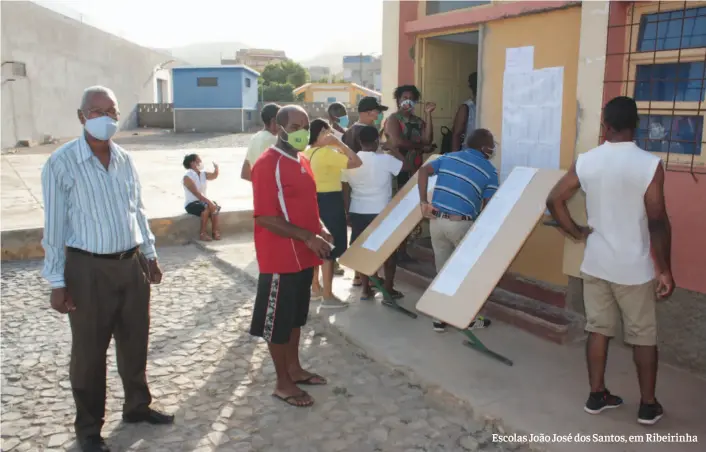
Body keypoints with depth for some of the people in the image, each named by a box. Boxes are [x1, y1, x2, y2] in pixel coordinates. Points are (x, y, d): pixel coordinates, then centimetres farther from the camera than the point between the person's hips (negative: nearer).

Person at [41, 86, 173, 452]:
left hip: (132, 263, 5)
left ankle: (137, 406, 38)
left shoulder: (125, 160, 5)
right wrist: (57, 282, -10)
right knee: (89, 351, 9)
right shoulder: (61, 163, -12)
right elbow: (54, 226, -10)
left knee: (135, 342, 17)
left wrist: (150, 255, 16)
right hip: (89, 269, -5)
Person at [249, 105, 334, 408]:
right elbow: (265, 218, -23)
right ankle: (283, 383, 19)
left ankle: (294, 369, 36)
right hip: (281, 259, -9)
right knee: (278, 321, 6)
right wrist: (308, 237, -24)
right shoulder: (267, 165, -18)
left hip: (303, 256, 9)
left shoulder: (302, 162, 11)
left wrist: (320, 229, 4)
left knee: (296, 316, 20)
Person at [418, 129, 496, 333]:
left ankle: (440, 318, 22)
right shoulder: (489, 170, 1)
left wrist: (424, 202, 0)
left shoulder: (449, 157, 13)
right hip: (462, 224, -4)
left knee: (443, 270, 16)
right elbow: (488, 205, -2)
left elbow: (423, 171, 1)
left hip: (437, 220, 5)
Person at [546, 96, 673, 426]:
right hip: (634, 267, -3)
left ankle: (597, 395, 24)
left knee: (598, 329, 14)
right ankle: (648, 405, 22)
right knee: (643, 336, 11)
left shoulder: (585, 161, -4)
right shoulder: (649, 164, -15)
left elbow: (554, 200, -2)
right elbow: (658, 222, -14)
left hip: (595, 263, 3)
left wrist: (576, 232, 8)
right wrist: (665, 270, -7)